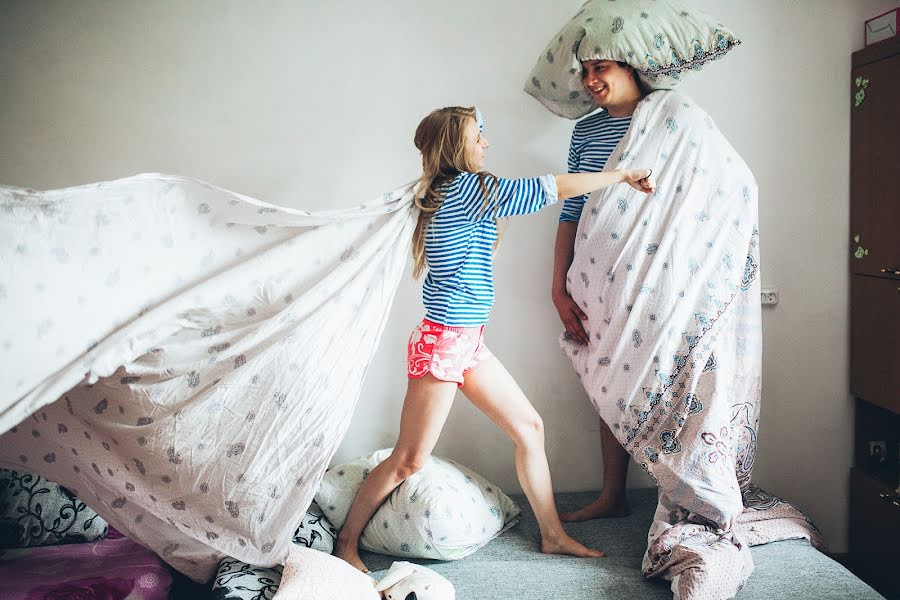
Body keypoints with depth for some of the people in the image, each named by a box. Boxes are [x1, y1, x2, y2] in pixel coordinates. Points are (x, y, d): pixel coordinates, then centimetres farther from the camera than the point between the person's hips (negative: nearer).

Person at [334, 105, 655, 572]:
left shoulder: (446, 192, 11)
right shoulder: (466, 188, -15)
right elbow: (555, 188, -12)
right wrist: (624, 175, -3)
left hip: (468, 342, 10)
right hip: (443, 341, -10)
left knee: (530, 427, 11)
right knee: (410, 460, -1)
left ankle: (552, 535, 22)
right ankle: (346, 544, 15)